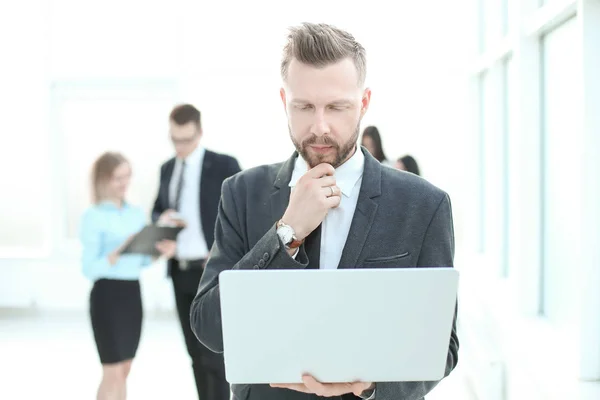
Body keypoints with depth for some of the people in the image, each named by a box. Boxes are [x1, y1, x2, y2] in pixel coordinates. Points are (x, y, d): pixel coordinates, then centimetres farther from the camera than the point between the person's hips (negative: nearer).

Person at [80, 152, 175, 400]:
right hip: (107, 295, -6)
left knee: (124, 369, 12)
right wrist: (119, 252, -27)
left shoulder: (137, 214, 9)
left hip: (133, 293, 6)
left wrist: (159, 254, -4)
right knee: (113, 372, -5)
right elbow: (89, 268, -14)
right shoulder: (93, 217, -9)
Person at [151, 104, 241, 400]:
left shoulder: (224, 165, -7)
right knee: (196, 353, 12)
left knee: (213, 352, -8)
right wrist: (162, 219, -6)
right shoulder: (167, 168, 12)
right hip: (180, 271, 6)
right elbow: (157, 211, 18)